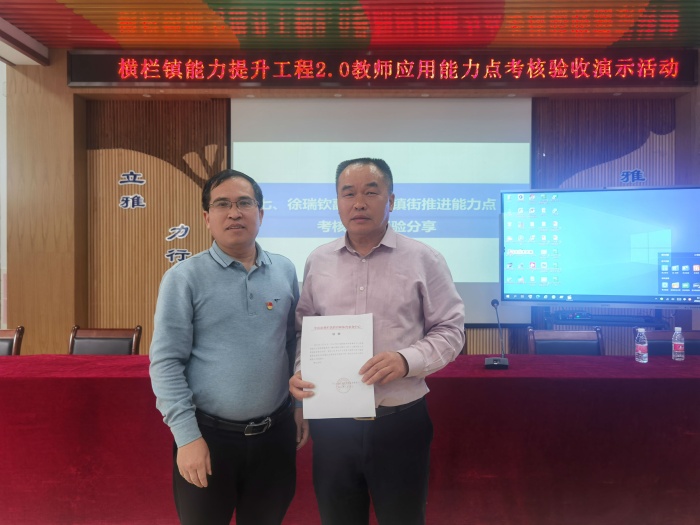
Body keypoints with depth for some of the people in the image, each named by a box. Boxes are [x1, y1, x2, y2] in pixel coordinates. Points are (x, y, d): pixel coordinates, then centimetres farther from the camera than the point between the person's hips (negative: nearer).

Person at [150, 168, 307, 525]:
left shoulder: (285, 271, 3)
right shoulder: (184, 277, -8)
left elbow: (294, 344, 9)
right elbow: (166, 362, -10)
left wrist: (300, 407, 8)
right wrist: (187, 436, -13)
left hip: (275, 434, 3)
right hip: (209, 435, -3)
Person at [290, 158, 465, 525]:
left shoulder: (423, 260, -5)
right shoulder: (317, 262, 5)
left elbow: (450, 330, -3)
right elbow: (303, 330, 12)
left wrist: (407, 360, -19)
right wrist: (299, 372, -6)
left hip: (400, 422, -2)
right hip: (332, 424, 3)